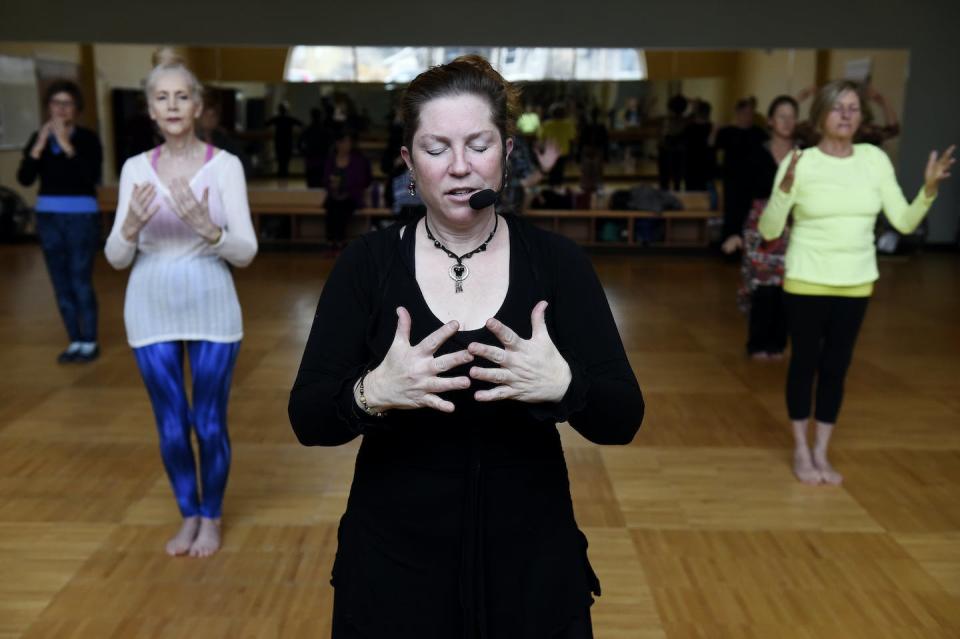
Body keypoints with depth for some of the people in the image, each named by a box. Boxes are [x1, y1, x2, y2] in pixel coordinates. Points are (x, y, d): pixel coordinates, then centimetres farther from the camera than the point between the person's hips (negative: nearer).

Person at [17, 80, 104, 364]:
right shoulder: (38, 138, 6)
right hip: (48, 216, 5)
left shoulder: (87, 138, -5)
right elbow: (24, 179, -4)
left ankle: (90, 342, 7)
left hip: (82, 216, -4)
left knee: (81, 282, -5)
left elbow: (92, 177, -20)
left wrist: (66, 145, -21)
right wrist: (39, 146, -14)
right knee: (61, 284, 8)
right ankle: (74, 342, 17)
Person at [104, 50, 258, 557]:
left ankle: (211, 519, 28)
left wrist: (207, 227, -28)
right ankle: (188, 515, 32)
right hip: (152, 308, 2)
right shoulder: (136, 168, 2)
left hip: (210, 305, -2)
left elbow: (246, 251, -10)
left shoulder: (225, 165, -5)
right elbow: (116, 258, 0)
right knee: (171, 427, 9)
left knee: (209, 423, 5)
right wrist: (131, 227, -21)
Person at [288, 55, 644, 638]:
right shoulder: (366, 263, -6)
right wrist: (371, 393, -29)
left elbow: (623, 419, -9)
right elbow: (308, 419, -9)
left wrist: (565, 385, -30)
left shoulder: (558, 261, -6)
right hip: (393, 566, 0)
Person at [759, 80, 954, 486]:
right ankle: (801, 452, 22)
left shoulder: (875, 159, 0)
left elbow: (904, 222, 0)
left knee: (836, 366, 10)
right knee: (805, 362, 6)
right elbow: (769, 230, -13)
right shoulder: (800, 163, -10)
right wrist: (785, 188, -28)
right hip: (807, 282, -3)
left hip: (856, 283, 3)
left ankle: (821, 453, 24)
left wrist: (929, 189, -16)